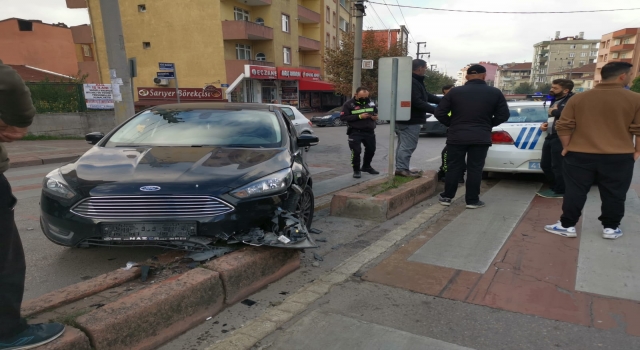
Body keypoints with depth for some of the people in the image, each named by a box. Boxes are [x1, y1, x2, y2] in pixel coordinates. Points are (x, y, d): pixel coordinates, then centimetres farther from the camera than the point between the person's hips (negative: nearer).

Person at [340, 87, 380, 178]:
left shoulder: (371, 102, 5)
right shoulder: (349, 104, -10)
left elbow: (376, 112, 22)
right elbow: (343, 117, -17)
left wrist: (375, 116, -4)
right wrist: (359, 117, -22)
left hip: (369, 131, 5)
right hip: (355, 132, -5)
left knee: (371, 150, 15)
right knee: (356, 151, -9)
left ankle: (366, 166, 37)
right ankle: (356, 170, 10)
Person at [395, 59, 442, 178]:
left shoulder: (415, 81, 17)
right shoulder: (412, 82, -20)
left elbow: (426, 96, 20)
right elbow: (417, 102, -27)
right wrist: (435, 110, -24)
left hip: (406, 119, 12)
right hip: (410, 120, -12)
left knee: (403, 145, 14)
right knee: (407, 146, -7)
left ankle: (401, 168, 21)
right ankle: (402, 168, -2)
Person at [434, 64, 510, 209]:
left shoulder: (454, 92, 0)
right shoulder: (495, 93, 2)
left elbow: (439, 113, -2)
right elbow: (503, 115, 2)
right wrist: (487, 124, 16)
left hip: (456, 136, 0)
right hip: (481, 138, 0)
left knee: (453, 167, 8)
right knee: (475, 169, 5)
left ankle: (446, 197, 14)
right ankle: (472, 200, 9)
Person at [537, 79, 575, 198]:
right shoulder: (555, 100, 21)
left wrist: (554, 111, -13)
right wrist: (545, 124, 13)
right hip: (550, 136, 10)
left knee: (557, 166, -5)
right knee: (545, 164, 14)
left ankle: (560, 191, 10)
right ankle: (555, 187, 29)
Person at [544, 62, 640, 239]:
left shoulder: (578, 98, 0)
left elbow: (563, 126, -1)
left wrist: (567, 147, 9)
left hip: (579, 155, 1)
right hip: (619, 157, 0)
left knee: (575, 192, 7)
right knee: (614, 194, 12)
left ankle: (567, 225, 11)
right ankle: (610, 228, 21)